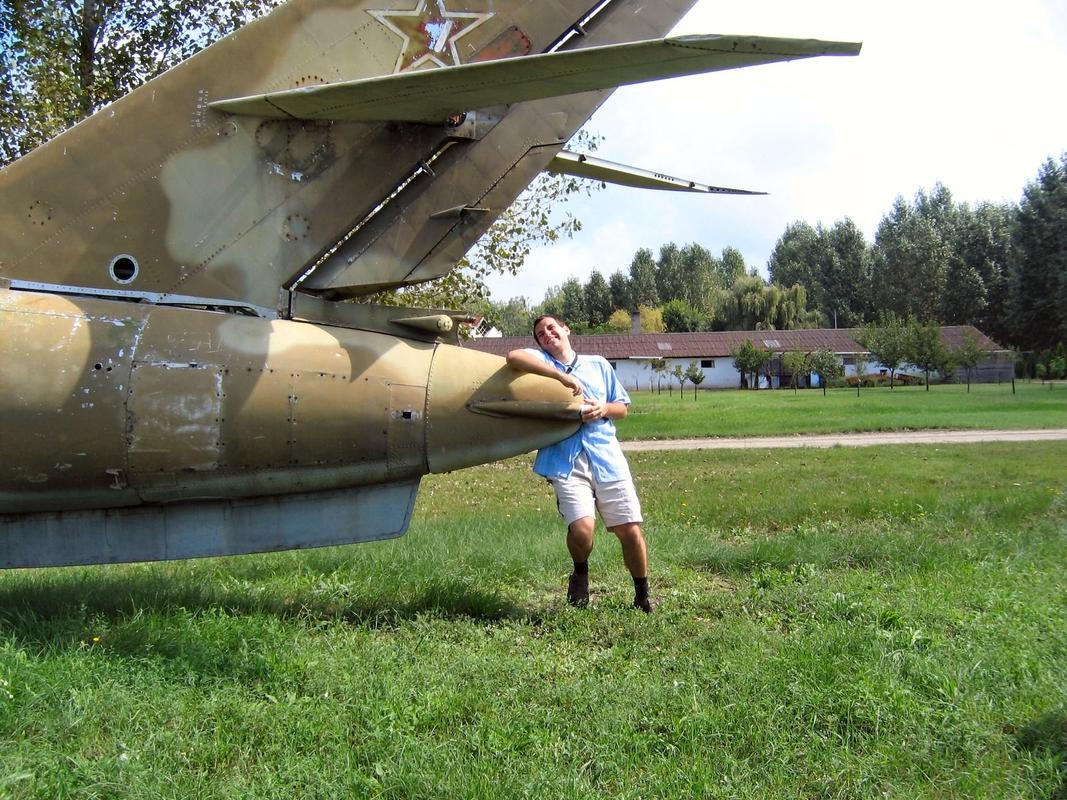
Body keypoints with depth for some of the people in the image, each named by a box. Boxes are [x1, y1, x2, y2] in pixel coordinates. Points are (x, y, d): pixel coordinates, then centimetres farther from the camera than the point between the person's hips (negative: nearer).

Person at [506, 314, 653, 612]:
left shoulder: (598, 364, 19)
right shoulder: (541, 361, 10)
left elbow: (622, 408, 22)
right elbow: (513, 357, -14)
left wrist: (604, 409, -2)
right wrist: (562, 376, -18)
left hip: (607, 458, 3)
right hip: (567, 462, -3)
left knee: (631, 530, -1)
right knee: (582, 528, -22)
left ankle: (642, 597, 21)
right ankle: (580, 574, 12)